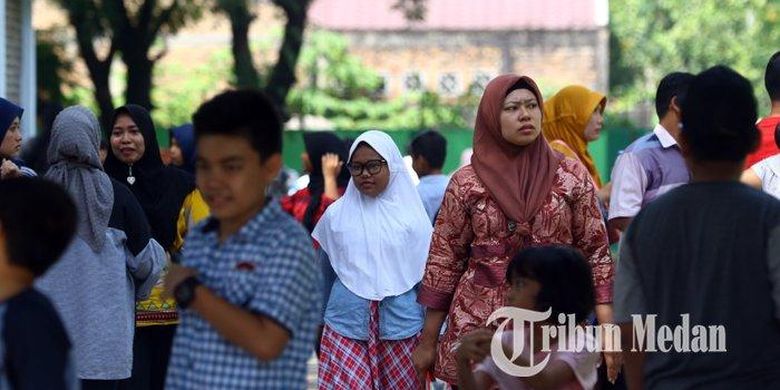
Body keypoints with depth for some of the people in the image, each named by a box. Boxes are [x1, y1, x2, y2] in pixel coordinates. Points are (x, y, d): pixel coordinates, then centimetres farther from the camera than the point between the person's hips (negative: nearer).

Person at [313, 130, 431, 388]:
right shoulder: (336, 214, 3)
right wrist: (318, 324, 18)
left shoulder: (411, 215, -1)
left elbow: (428, 276, 5)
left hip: (401, 328, 0)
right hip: (346, 328, 0)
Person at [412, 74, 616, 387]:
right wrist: (428, 341, 5)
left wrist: (607, 331, -4)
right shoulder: (466, 182, 2)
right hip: (480, 327, 0)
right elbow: (444, 261, 5)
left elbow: (595, 253, 4)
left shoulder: (572, 176, 3)